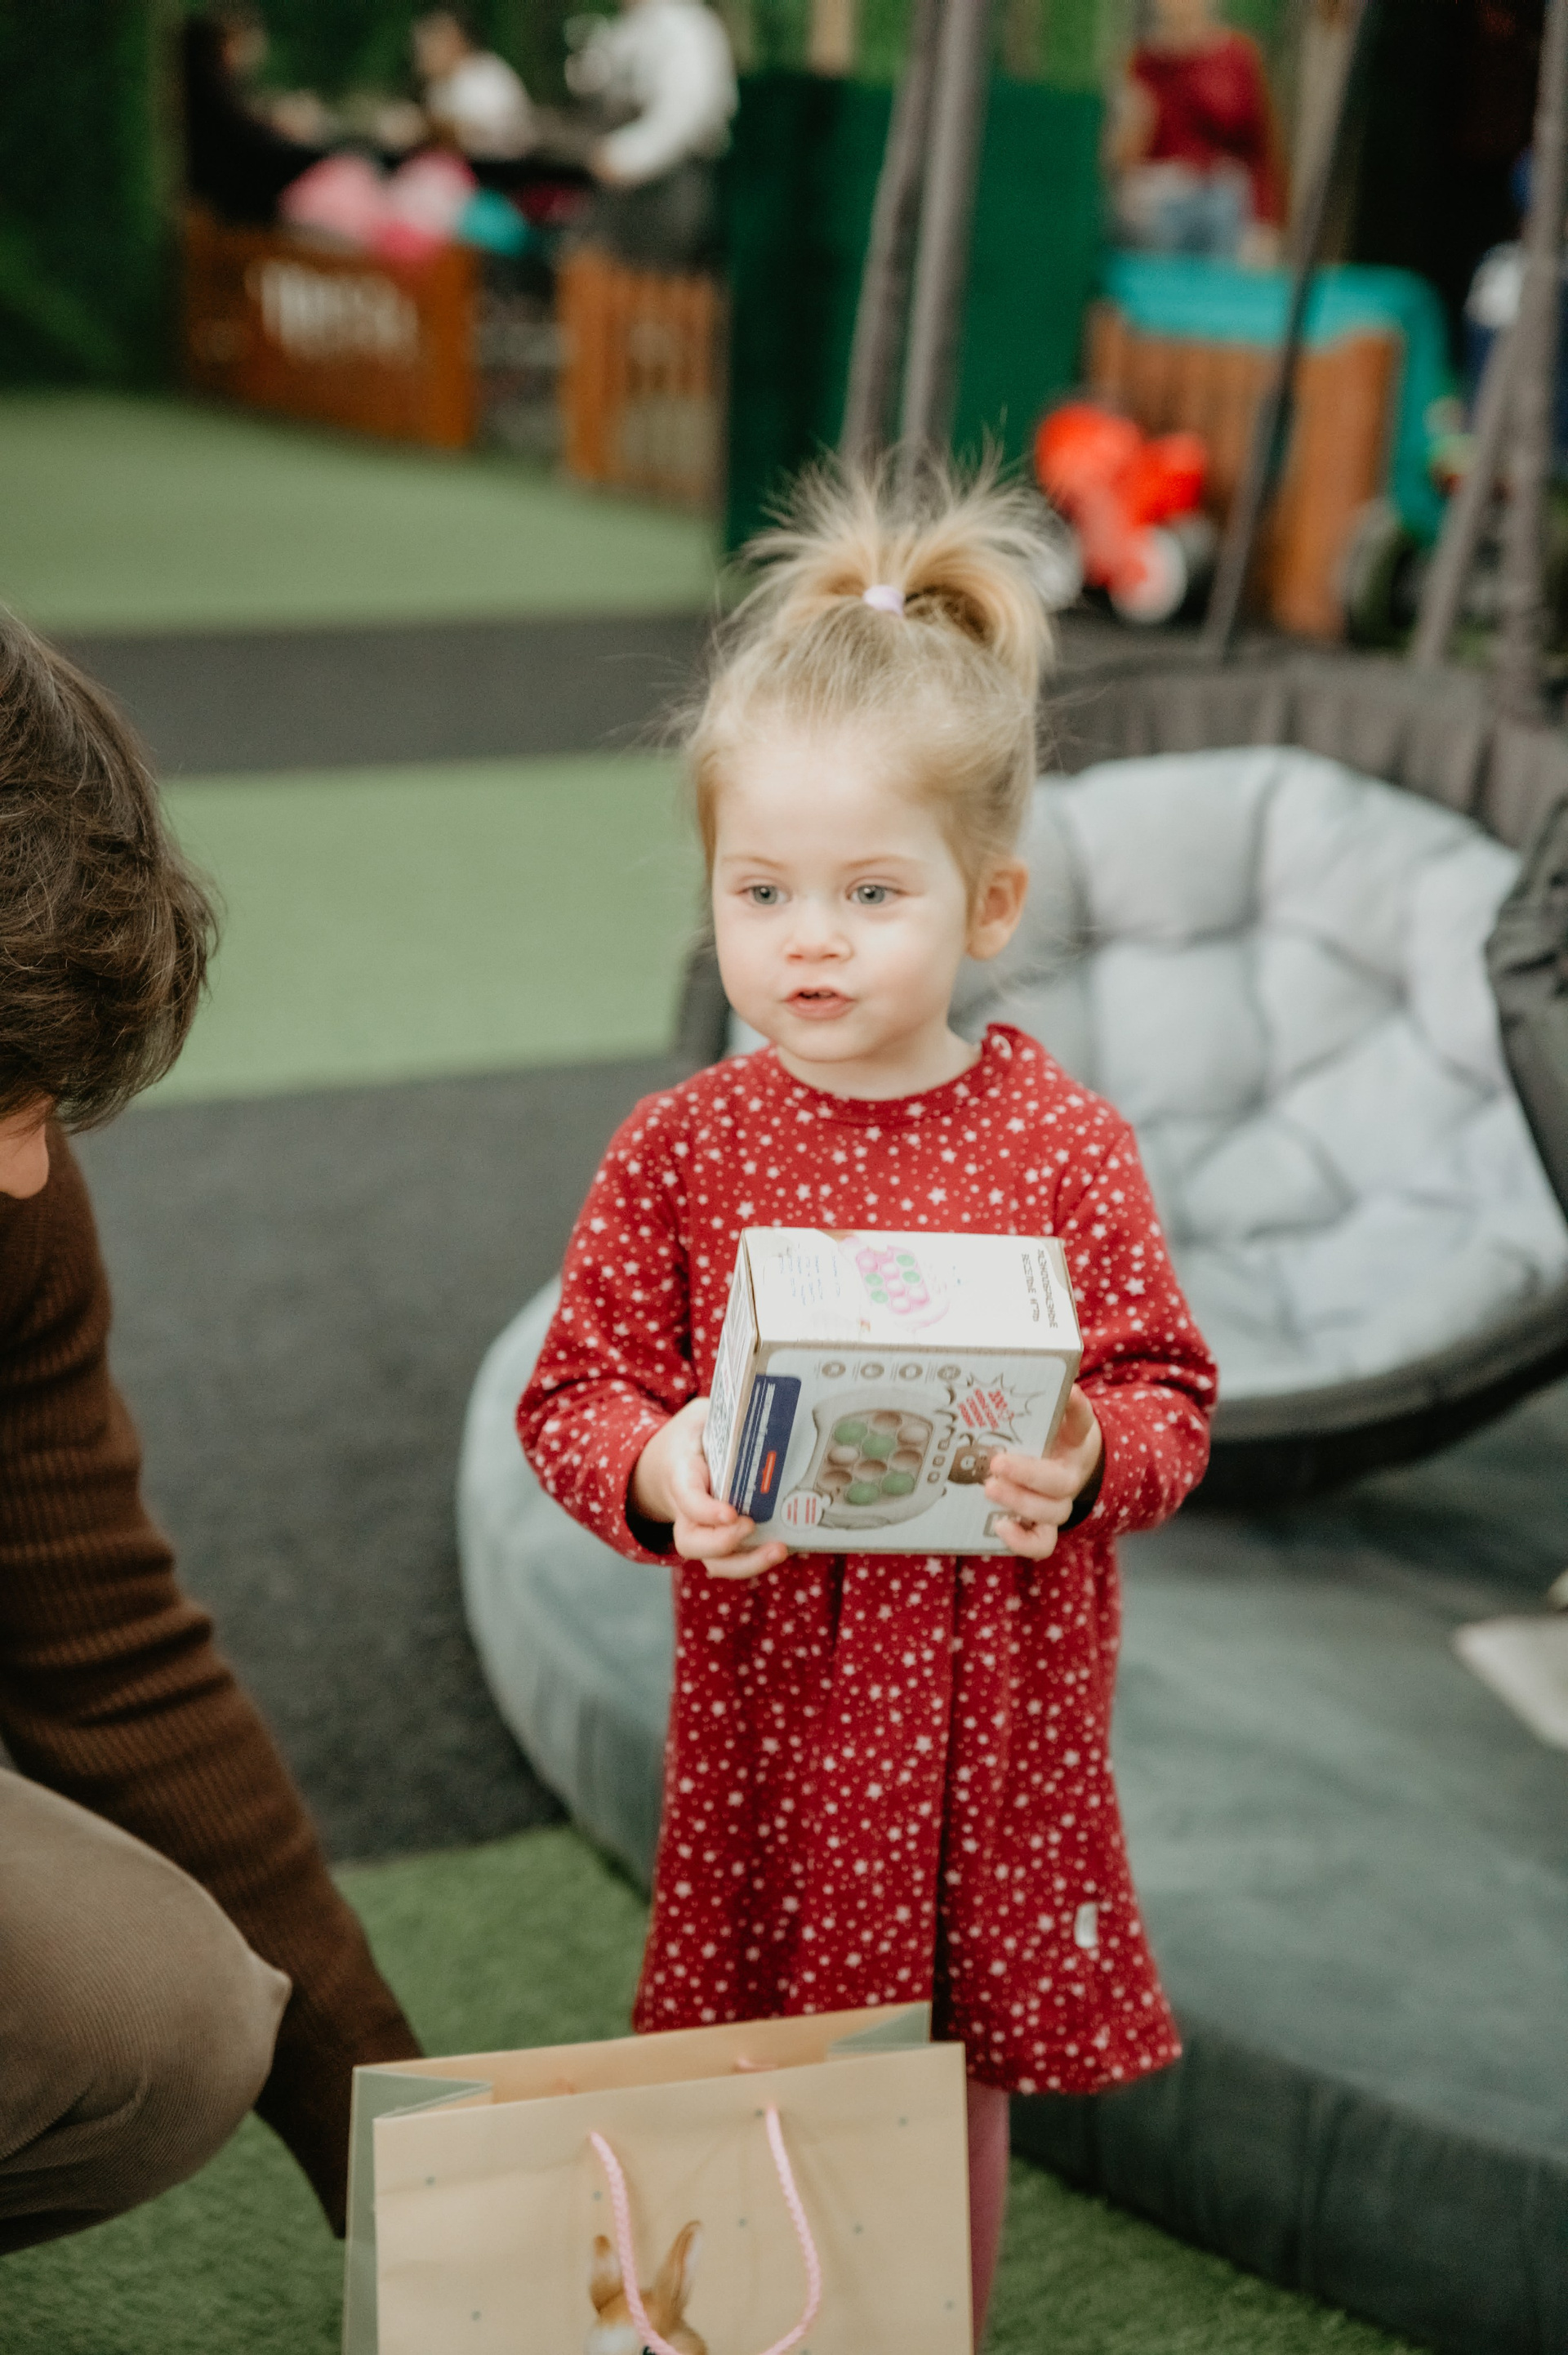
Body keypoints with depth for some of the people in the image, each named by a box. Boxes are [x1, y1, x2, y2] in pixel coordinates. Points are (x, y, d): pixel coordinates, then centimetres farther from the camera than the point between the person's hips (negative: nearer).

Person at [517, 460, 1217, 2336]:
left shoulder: (1062, 1147, -7)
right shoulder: (678, 1152, -6)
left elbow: (1165, 1392, -3)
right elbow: (573, 1389, -3)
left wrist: (1084, 1465, -23)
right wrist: (655, 1472, -24)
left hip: (989, 1704, 0)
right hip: (766, 1695, 0)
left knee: (959, 2069, 16)